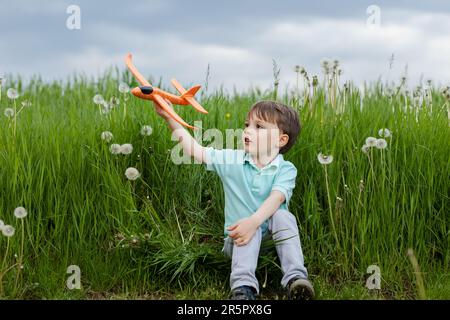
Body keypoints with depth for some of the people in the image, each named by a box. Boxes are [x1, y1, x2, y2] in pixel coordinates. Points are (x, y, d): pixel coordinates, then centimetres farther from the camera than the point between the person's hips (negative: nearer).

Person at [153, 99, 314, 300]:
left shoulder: (285, 170, -6)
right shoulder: (232, 160, 2)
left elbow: (276, 199, -22)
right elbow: (196, 151, -2)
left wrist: (254, 221, -41)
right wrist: (170, 118, -10)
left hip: (272, 236, -1)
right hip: (240, 238, 1)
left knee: (283, 216, -29)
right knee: (251, 231, -31)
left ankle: (296, 278, -37)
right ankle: (243, 288, -43)